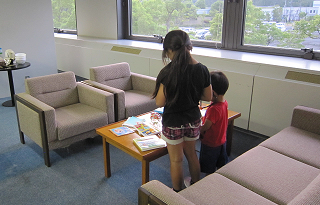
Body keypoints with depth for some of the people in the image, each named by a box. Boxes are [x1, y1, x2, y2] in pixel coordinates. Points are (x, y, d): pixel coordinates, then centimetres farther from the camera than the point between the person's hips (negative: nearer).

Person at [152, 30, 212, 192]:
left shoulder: (169, 72, -22)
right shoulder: (202, 69, -7)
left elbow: (160, 102, -20)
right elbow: (208, 96, 2)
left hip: (173, 122, -5)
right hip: (193, 120, 5)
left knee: (176, 160, 13)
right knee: (191, 154, 25)